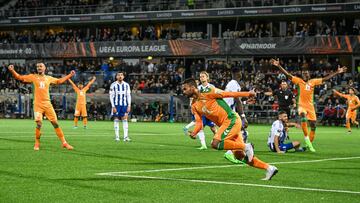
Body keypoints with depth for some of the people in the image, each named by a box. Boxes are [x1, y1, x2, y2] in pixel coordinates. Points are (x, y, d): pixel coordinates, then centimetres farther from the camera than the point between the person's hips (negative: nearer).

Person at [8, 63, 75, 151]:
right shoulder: (33, 77, 5)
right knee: (39, 124, -13)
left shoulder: (48, 78, 12)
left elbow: (59, 81, 28)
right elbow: (20, 77, 1)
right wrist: (12, 71, -15)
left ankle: (64, 143, 7)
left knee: (55, 123, 2)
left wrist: (70, 75, 27)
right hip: (38, 105, -2)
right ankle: (37, 143, 6)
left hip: (47, 104, 2)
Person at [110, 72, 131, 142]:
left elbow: (128, 96, 8)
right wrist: (113, 106, -10)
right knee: (116, 120, 1)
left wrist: (129, 106, -1)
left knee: (125, 120, -4)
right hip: (116, 105, -2)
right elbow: (111, 96, -2)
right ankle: (117, 136, 5)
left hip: (124, 105, 2)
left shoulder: (126, 85, 6)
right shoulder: (113, 85, -2)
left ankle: (126, 136, -5)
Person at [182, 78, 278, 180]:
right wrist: (194, 133, -11)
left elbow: (227, 94, -5)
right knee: (239, 155, 3)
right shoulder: (194, 106, 12)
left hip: (231, 120, -8)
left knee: (215, 144, -24)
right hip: (224, 124, 8)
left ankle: (246, 147, -15)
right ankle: (269, 168, 9)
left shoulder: (208, 94, -10)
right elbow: (199, 123, 10)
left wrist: (248, 94, -3)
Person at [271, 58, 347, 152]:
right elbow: (288, 75, -9)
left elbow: (326, 78, 13)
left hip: (311, 106, 4)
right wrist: (279, 66, -19)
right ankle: (306, 138, -23)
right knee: (303, 118, -34)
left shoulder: (313, 81, 7)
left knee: (313, 126, 4)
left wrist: (337, 72, 12)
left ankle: (309, 144, 19)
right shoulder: (299, 81, -2)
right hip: (302, 105, -4)